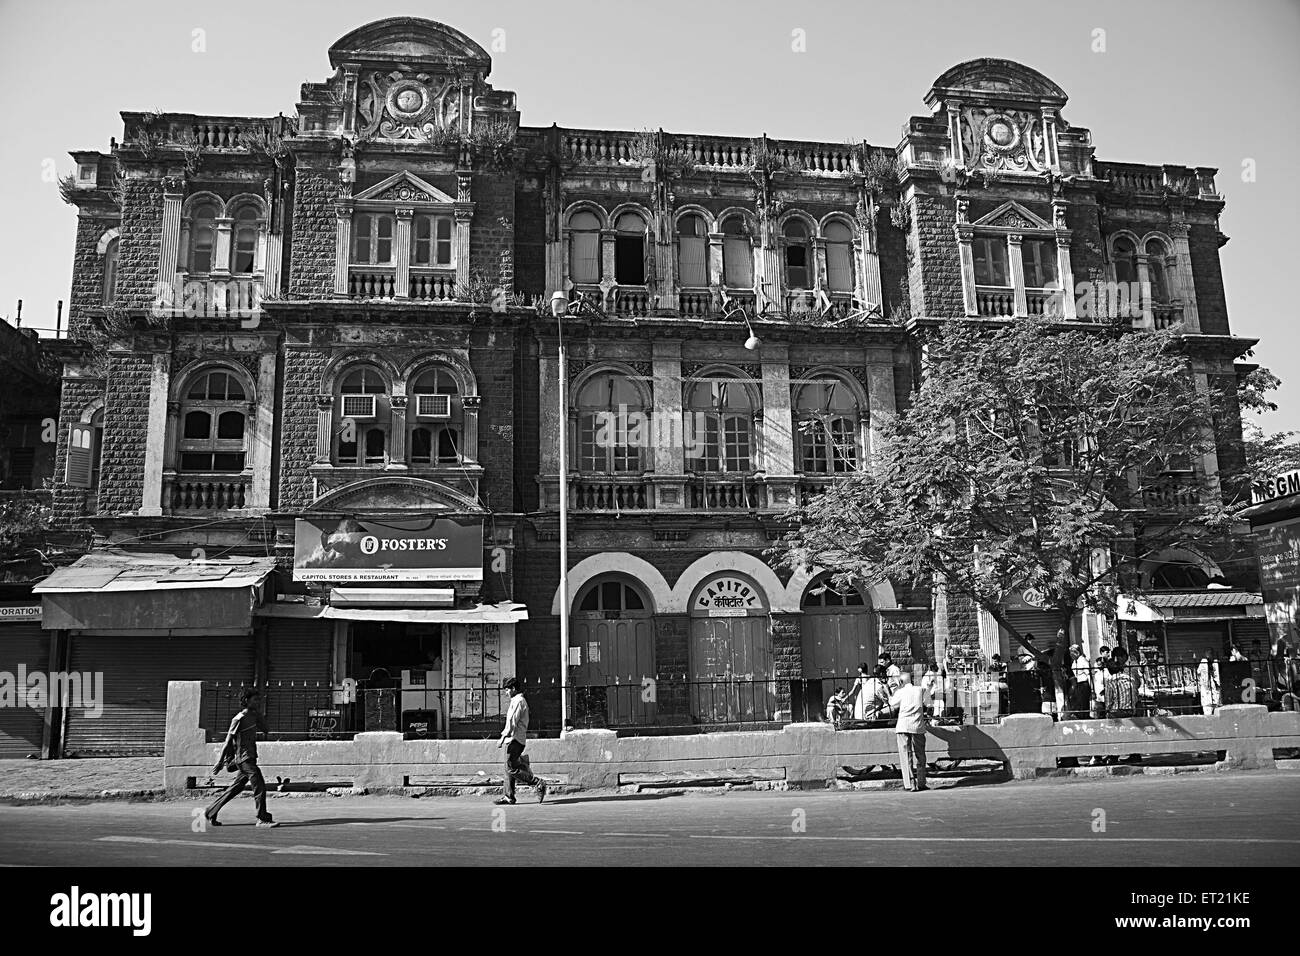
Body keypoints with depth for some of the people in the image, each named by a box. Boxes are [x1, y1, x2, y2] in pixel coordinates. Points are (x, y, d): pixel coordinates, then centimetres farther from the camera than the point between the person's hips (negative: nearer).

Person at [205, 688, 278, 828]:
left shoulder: (253, 716, 13)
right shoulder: (240, 718, -11)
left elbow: (265, 729, 12)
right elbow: (229, 740, -10)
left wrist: (259, 712, 6)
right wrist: (220, 761, -10)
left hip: (251, 757, 9)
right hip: (244, 758, -9)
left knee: (236, 789, 15)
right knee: (259, 786, -11)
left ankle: (210, 812, 26)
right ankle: (262, 819, -8)